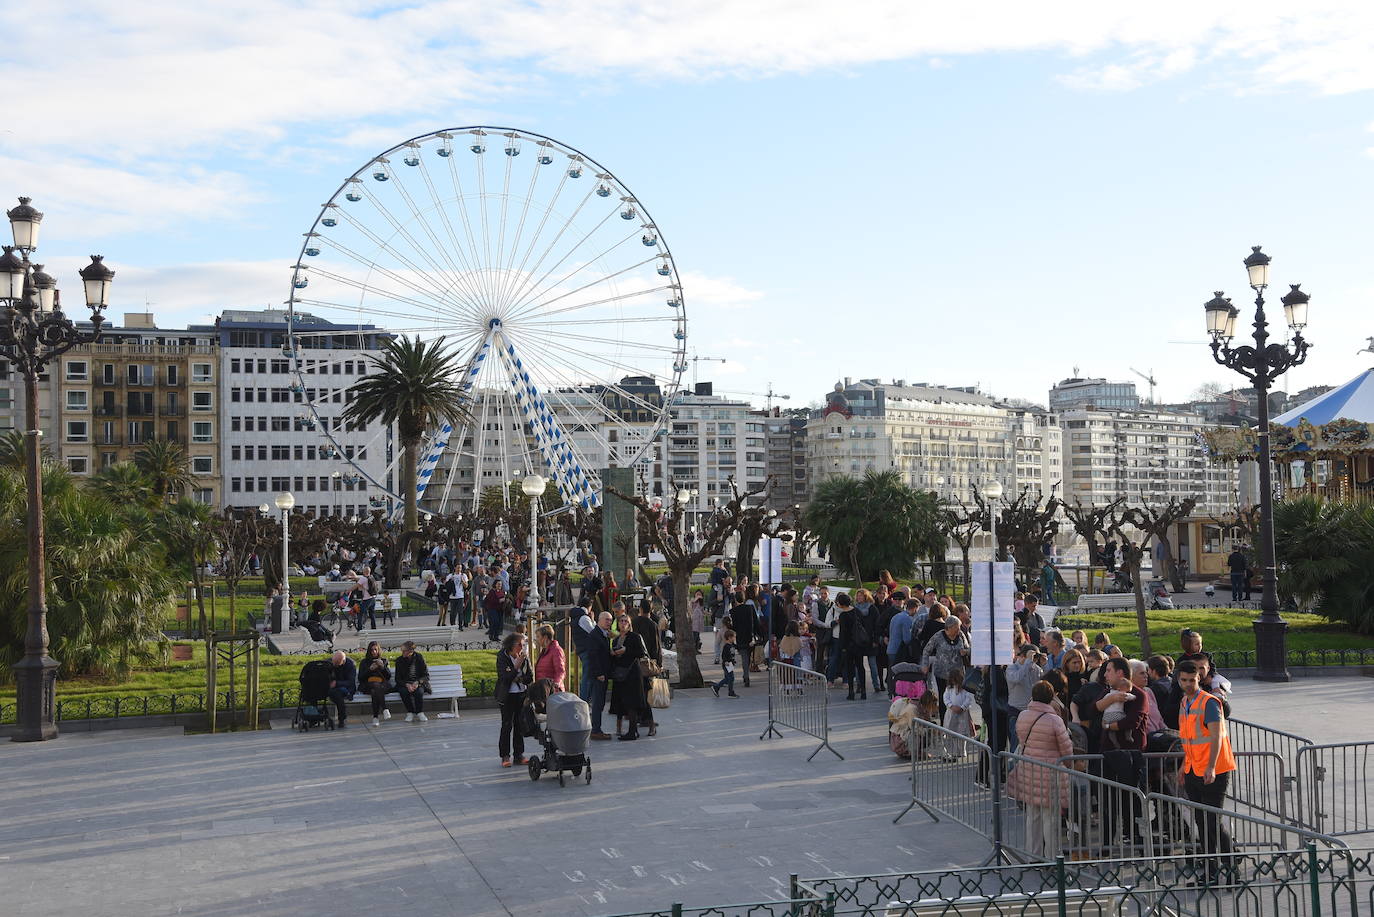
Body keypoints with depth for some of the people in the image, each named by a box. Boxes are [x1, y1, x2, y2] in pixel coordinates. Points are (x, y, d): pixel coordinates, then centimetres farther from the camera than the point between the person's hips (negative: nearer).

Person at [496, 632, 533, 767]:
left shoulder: (525, 658, 5)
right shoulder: (502, 658, -7)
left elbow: (530, 677, 6)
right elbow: (504, 678, -16)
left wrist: (519, 678, -12)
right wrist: (517, 666, -22)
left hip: (522, 695, 4)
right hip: (507, 696, -4)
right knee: (507, 726, -4)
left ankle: (519, 754, 13)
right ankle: (505, 756, 1)